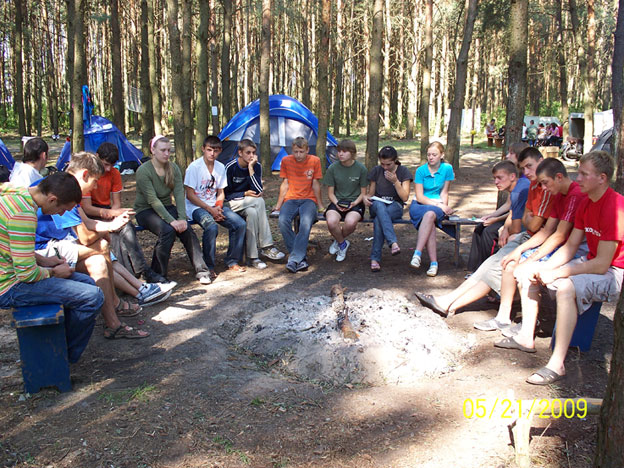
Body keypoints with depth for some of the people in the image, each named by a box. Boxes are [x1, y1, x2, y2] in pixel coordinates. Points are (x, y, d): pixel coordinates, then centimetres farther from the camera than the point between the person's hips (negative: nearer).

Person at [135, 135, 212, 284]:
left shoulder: (173, 168, 2)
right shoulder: (143, 171, -14)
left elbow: (179, 195, -7)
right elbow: (153, 200, -22)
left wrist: (182, 218, -22)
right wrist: (171, 220, -30)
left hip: (167, 207, 5)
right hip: (145, 211, -4)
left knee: (187, 230, -23)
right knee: (168, 230, -32)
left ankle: (201, 271, -19)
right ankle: (158, 275, -20)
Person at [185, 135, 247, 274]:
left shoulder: (220, 167, 7)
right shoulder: (194, 167, -11)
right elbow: (190, 195, -12)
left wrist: (218, 207, -8)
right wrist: (210, 209, -16)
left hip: (215, 206, 6)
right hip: (196, 207, -6)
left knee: (240, 224, -14)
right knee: (211, 227, -35)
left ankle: (232, 261, 3)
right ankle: (208, 266, -17)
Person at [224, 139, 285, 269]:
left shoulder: (256, 166, -3)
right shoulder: (230, 167, -13)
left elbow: (258, 190, -15)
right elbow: (226, 194, -8)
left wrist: (251, 168, -20)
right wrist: (245, 194, -18)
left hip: (249, 205, 4)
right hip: (233, 204, -4)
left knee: (252, 213, -33)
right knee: (259, 201, -30)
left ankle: (252, 256, -27)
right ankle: (266, 246, -27)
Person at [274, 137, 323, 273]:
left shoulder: (314, 161, 1)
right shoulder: (286, 161, 5)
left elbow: (315, 184, 5)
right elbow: (285, 184, 9)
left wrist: (320, 205, 4)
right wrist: (278, 205, 7)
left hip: (309, 199, -2)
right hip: (291, 200, 2)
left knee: (306, 221, -36)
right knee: (283, 221, -31)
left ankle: (294, 259, -36)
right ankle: (301, 258, -24)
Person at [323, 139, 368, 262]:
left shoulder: (361, 169, -3)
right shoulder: (332, 168, 0)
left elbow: (363, 193, 4)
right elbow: (330, 193, 5)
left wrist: (354, 203, -14)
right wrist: (337, 204, -14)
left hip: (355, 203, -1)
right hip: (337, 202, 1)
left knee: (350, 222, -35)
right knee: (331, 222, -33)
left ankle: (338, 241, 2)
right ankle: (342, 243, 1)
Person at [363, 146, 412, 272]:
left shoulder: (403, 171, 1)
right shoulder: (376, 171, 7)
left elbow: (405, 197, -4)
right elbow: (371, 193, 13)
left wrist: (395, 181, -16)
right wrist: (365, 197, -11)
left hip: (395, 206, -1)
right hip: (376, 205, 1)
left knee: (378, 220, -36)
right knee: (380, 206, -39)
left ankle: (375, 258, -36)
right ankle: (393, 243, -52)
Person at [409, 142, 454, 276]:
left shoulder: (447, 168, 2)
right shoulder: (421, 170, -2)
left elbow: (444, 192, 7)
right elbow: (419, 197, -6)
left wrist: (444, 207, -9)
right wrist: (439, 205, -15)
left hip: (438, 206, 0)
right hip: (419, 205, 0)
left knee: (430, 214, -37)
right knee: (429, 220, -34)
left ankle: (418, 253, -42)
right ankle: (433, 262, -36)